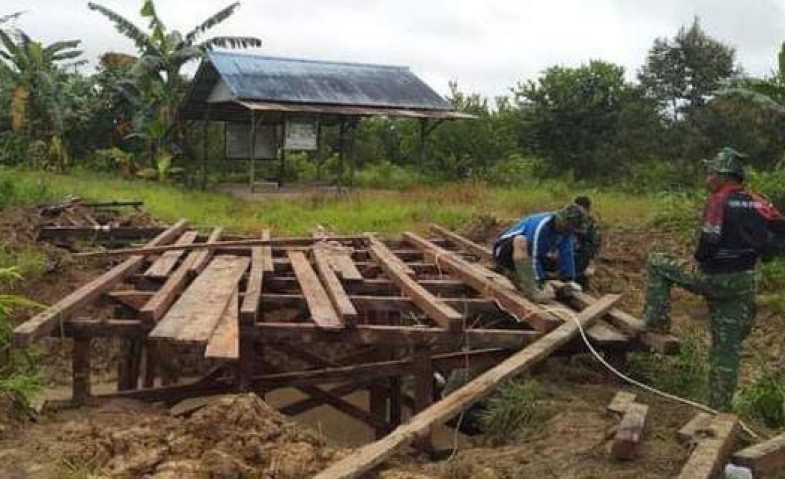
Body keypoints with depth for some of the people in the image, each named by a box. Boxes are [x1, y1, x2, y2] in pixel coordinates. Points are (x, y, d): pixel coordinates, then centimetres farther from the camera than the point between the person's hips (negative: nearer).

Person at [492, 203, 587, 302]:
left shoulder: (566, 229, -7)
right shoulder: (540, 226, -30)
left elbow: (567, 255, -3)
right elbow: (533, 256, -29)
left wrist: (570, 280, -7)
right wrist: (541, 282, -26)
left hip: (525, 261, 7)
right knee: (521, 240, -41)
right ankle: (532, 292, -39)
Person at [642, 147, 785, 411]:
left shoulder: (719, 201, -12)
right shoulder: (758, 203, 7)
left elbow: (710, 240, -21)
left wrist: (699, 258, -2)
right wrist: (753, 253, 14)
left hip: (712, 277, -6)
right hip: (743, 283, 6)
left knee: (657, 263, 15)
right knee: (727, 347, 11)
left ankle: (656, 319, 11)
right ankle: (720, 406, 15)